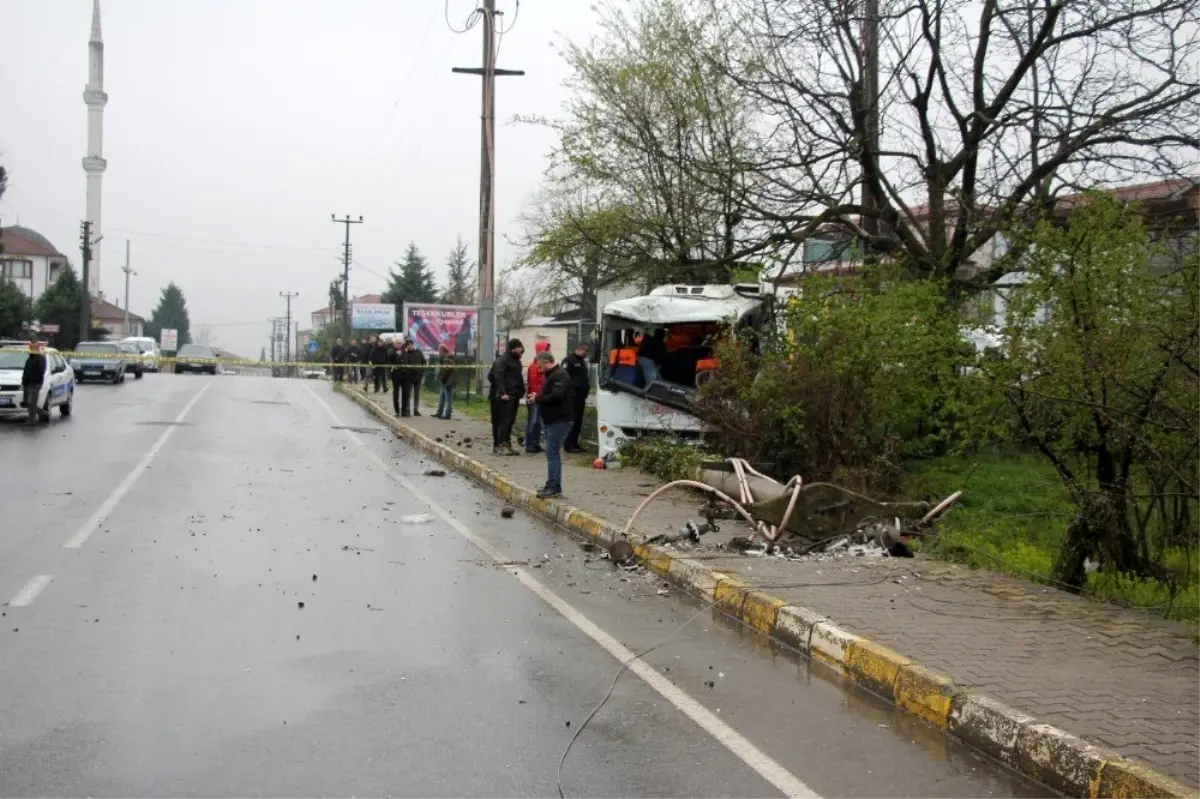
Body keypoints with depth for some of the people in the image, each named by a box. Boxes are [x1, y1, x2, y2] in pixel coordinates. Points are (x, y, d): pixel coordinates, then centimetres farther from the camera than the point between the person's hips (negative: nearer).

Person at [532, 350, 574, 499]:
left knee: (552, 452, -12)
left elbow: (557, 396, -25)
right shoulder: (552, 375, 20)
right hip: (553, 420, 11)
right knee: (553, 453, 14)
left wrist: (538, 399, -14)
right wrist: (538, 397, 8)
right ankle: (553, 485, 20)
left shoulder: (559, 375, -14)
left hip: (559, 420, -11)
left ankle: (554, 486, -12)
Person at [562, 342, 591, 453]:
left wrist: (586, 390, 14)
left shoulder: (582, 362, 20)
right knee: (571, 421, -8)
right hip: (572, 397, -9)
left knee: (578, 421, 11)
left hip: (581, 396, 9)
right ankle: (568, 445, -6)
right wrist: (569, 391, -20)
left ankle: (574, 443, 17)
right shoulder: (569, 360, -9)